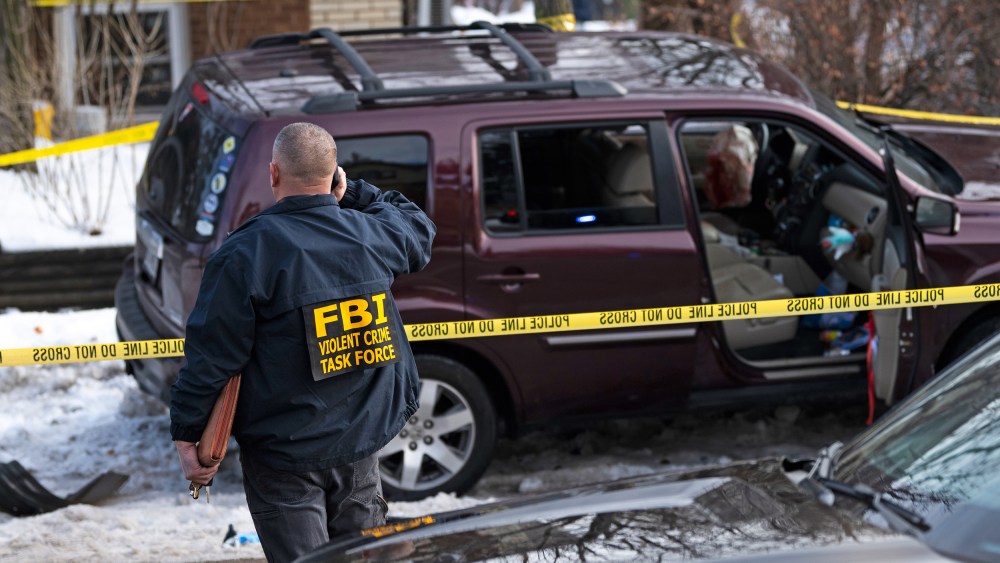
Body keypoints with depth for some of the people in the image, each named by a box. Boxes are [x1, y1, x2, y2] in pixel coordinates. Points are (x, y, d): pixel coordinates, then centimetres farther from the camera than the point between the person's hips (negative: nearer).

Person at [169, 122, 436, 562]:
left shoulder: (246, 253, -16)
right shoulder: (372, 235, -2)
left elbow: (211, 355, -15)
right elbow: (419, 228, 24)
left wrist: (186, 435, -5)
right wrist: (352, 193, 18)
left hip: (283, 453, -4)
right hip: (362, 445, 5)